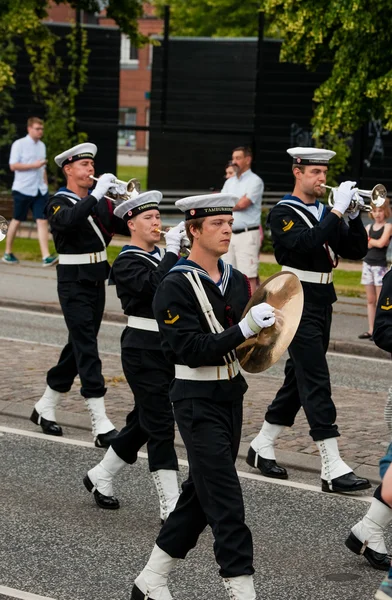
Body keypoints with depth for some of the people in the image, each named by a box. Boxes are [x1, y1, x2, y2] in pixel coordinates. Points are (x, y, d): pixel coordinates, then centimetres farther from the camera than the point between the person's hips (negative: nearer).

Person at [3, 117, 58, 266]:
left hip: (40, 190, 5)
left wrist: (45, 186, 16)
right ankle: (8, 253, 20)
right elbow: (13, 166, -12)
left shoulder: (42, 145, 13)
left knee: (42, 221, -6)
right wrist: (34, 165, -17)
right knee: (17, 220, 6)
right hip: (23, 190, -5)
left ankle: (46, 257, -13)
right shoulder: (19, 144, -6)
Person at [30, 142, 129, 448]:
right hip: (74, 281, -7)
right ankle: (102, 426, -15)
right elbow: (69, 221, -32)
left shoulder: (98, 202, 11)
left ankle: (46, 408, 30)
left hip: (97, 279, 7)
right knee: (87, 348, -11)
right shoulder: (59, 203, -9)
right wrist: (97, 193, -32)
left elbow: (129, 227, 7)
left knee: (80, 345, 14)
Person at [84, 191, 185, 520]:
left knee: (144, 421, 17)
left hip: (168, 347, 8)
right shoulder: (126, 263, -10)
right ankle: (171, 506, -6)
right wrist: (172, 249, -25)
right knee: (160, 425, -8)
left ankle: (101, 476, 35)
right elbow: (153, 285, -29)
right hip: (143, 349, -8)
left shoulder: (161, 257, 14)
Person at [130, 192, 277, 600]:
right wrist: (245, 329, -28)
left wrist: (264, 330, -1)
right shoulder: (175, 288, -15)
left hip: (231, 397, 8)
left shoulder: (236, 281, 8)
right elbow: (193, 351, -21)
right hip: (198, 401, -8)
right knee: (225, 500, -8)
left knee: (201, 492, 13)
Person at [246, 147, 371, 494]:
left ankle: (262, 447, 28)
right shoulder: (283, 214, -9)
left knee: (299, 379, 15)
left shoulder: (325, 213, 13)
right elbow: (307, 243, -27)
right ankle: (333, 469, -12)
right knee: (316, 384, -11)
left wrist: (353, 215, -6)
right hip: (299, 305, -8)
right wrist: (337, 210, -25)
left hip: (322, 304, 8)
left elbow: (357, 250, 8)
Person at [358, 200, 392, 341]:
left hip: (380, 266, -5)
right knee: (370, 300, 8)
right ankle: (370, 330, 11)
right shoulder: (368, 227, 10)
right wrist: (374, 241, -13)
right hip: (367, 264, 5)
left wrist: (368, 239, -3)